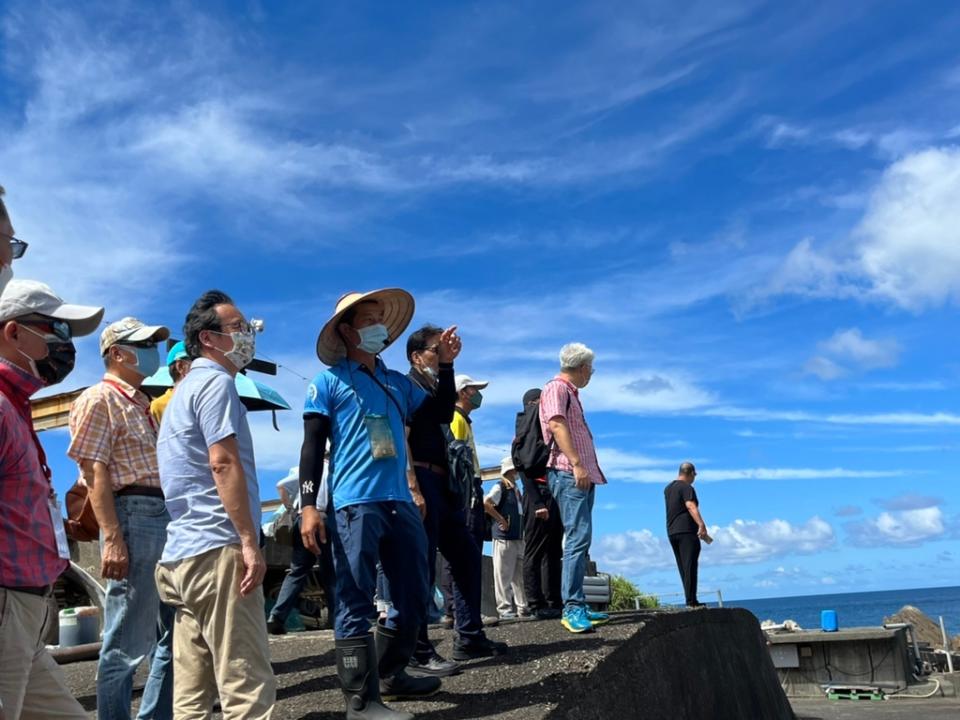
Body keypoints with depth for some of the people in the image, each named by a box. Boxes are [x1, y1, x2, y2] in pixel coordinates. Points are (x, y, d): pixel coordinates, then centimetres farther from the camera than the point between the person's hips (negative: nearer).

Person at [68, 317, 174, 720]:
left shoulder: (142, 405, 22)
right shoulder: (99, 400, -3)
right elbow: (94, 473, -12)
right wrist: (112, 538, -20)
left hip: (167, 518, 9)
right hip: (134, 517, -9)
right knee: (127, 644, -3)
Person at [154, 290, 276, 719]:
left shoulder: (185, 389, 24)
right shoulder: (216, 382, -7)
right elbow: (222, 462, -18)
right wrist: (249, 542, -19)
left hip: (182, 553, 10)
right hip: (217, 549, -10)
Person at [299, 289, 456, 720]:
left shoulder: (397, 382, 17)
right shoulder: (329, 382, 1)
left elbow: (441, 413, 19)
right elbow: (312, 446, -4)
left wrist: (445, 365, 10)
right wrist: (308, 506, -12)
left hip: (401, 503, 7)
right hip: (354, 505, -7)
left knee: (414, 597, 14)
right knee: (356, 604, -5)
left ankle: (391, 675, 31)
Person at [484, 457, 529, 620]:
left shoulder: (516, 489, 18)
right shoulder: (500, 487, -6)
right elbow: (486, 503, -21)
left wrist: (524, 529, 15)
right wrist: (501, 520, -17)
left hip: (519, 537, 8)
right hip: (504, 537, -8)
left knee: (520, 574, 10)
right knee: (503, 575, -5)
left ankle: (522, 607, 15)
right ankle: (504, 609, -2)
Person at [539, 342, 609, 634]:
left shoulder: (570, 393, 24)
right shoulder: (556, 388, -4)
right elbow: (556, 425, -17)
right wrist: (576, 464, -25)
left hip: (582, 475, 10)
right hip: (569, 473, -10)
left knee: (580, 539, 8)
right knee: (578, 536, -16)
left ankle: (577, 605, 11)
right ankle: (571, 607, -17)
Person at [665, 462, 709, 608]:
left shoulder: (668, 488, 18)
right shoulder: (687, 488, -9)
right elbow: (691, 507, -26)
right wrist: (701, 525, -37)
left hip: (672, 531, 8)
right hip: (686, 531, -8)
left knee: (683, 567, 10)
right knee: (690, 566, -10)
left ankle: (690, 599, 10)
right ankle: (691, 600, -14)